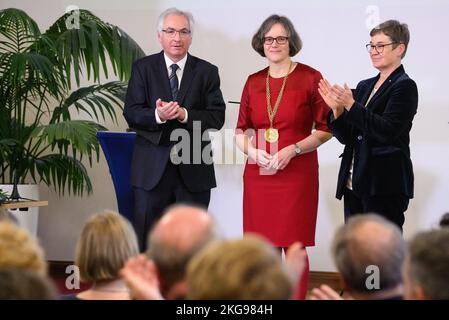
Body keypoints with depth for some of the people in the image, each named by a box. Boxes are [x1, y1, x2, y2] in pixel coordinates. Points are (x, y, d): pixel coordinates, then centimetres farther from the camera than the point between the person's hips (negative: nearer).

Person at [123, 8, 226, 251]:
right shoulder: (142, 68, 4)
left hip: (193, 168, 1)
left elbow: (217, 117, -3)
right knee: (146, 238, 5)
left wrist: (185, 114, -20)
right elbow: (131, 113, -4)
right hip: (152, 167, 0)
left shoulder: (207, 71, 5)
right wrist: (157, 116, -24)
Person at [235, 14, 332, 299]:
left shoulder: (311, 78, -4)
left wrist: (293, 150, -15)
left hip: (297, 174, -4)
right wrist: (252, 150, -7)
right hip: (258, 174, 4)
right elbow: (241, 130, 14)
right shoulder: (253, 82, 10)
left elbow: (326, 129, -3)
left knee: (294, 247, -1)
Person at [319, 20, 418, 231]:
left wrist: (351, 105, -21)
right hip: (355, 182, 8)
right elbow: (346, 136, 14)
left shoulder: (404, 86, -6)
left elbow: (387, 131, -19)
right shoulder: (365, 86, 15)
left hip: (385, 185, -8)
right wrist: (337, 109, -4)